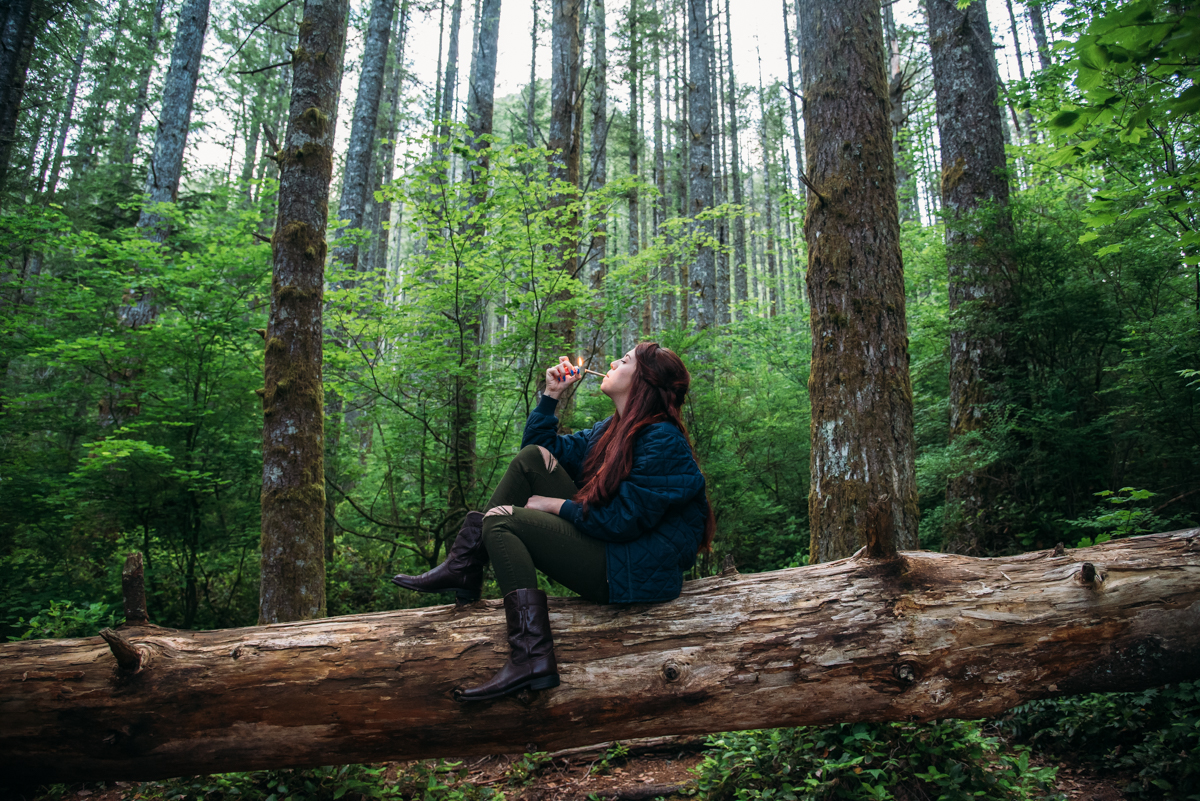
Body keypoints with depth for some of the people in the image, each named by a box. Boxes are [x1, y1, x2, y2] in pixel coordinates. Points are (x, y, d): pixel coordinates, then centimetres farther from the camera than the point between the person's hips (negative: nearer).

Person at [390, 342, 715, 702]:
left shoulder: (661, 441, -16)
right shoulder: (612, 430, 12)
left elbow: (623, 520, -22)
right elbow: (539, 445, 20)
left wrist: (556, 505, -11)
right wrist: (551, 395, 7)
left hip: (633, 573, -10)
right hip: (607, 542, 10)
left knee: (500, 522, -15)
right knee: (533, 456, 5)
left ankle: (533, 657, -24)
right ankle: (464, 568, 2)